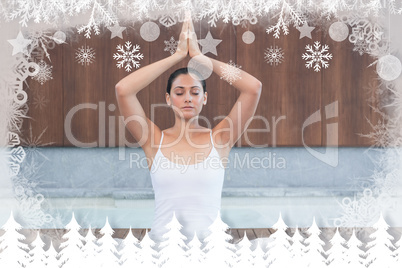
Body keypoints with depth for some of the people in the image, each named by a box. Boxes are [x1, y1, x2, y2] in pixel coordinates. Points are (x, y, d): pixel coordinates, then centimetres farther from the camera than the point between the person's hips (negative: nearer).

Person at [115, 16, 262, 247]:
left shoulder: (219, 139, 5)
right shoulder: (155, 140, 5)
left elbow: (254, 87, -5)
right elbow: (123, 89, -6)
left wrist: (200, 57, 1)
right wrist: (178, 56, -1)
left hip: (209, 239, 0)